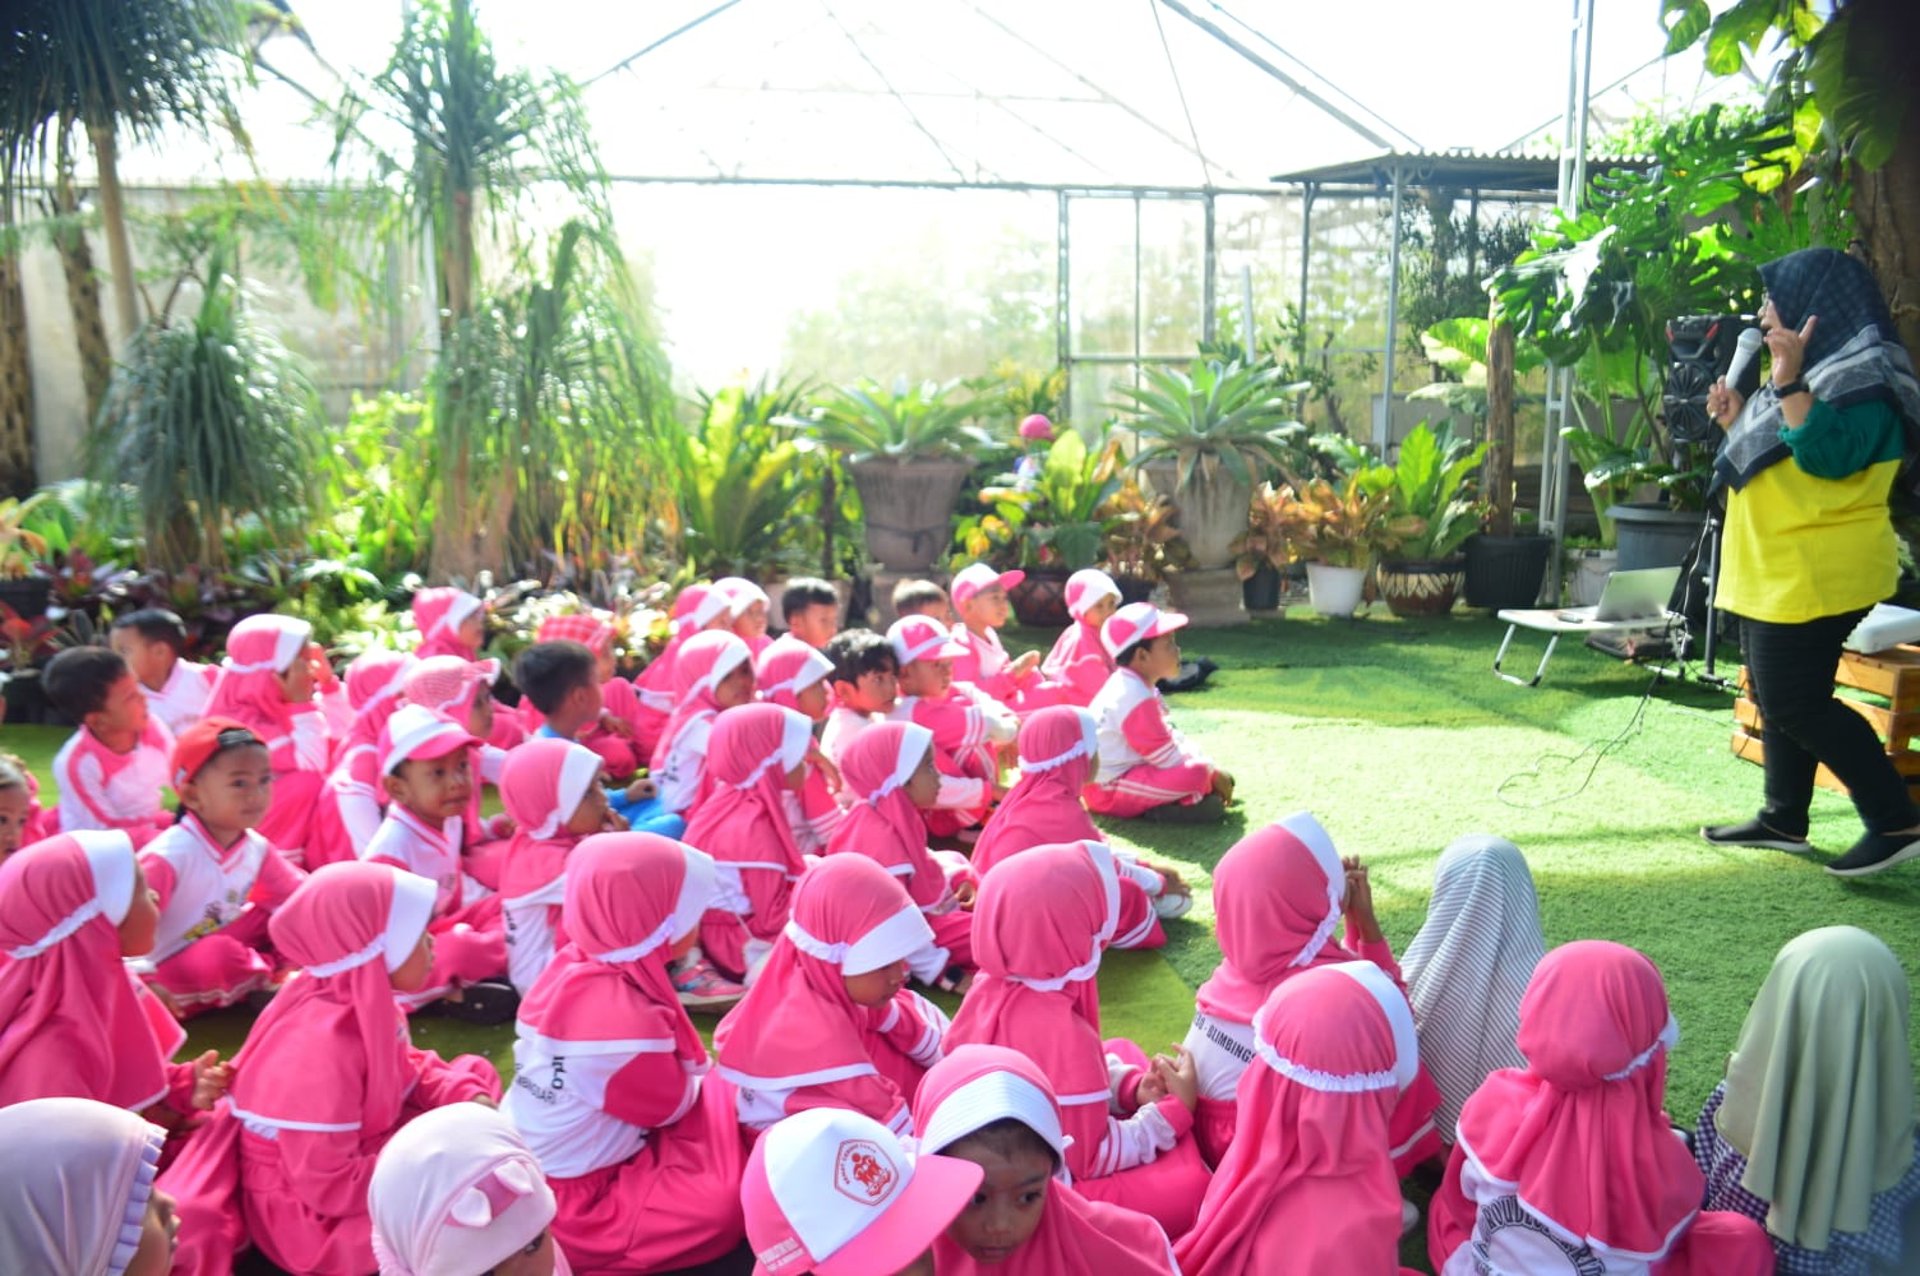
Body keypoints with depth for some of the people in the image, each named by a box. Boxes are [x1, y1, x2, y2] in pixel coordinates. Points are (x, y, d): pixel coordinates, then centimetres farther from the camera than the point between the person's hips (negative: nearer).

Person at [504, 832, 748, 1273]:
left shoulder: (575, 964, -5)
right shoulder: (626, 1019, -31)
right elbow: (672, 1105, -12)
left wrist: (698, 1077, 0)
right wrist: (703, 1083, 7)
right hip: (564, 1202, -9)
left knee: (713, 1096, 9)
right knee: (726, 1203, -18)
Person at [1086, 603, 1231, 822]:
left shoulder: (1129, 685, 9)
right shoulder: (1137, 698, -24)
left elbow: (1166, 735, 16)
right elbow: (1167, 758, -20)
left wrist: (1204, 761, 5)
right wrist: (1213, 774, -7)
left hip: (1125, 771, 11)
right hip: (1109, 791, -11)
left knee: (1193, 757, 27)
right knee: (1195, 773, -29)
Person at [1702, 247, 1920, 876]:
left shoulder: (1862, 379, -12)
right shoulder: (1819, 372, 19)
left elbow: (1825, 457, -28)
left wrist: (1788, 381, -30)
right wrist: (1736, 422, 14)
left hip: (1815, 577, -10)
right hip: (1775, 574, 10)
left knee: (1796, 704, -11)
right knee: (1779, 700, 14)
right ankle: (1783, 819, 22)